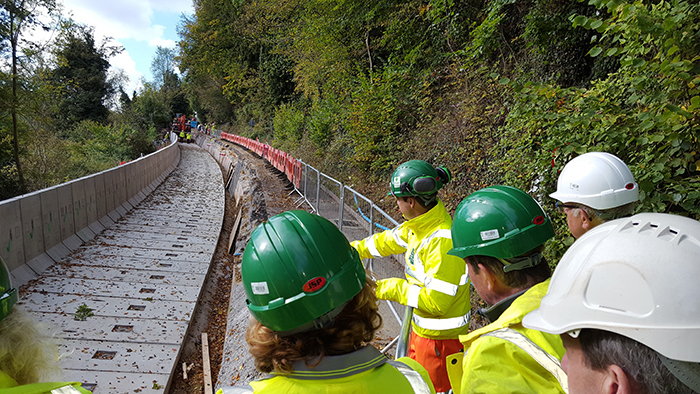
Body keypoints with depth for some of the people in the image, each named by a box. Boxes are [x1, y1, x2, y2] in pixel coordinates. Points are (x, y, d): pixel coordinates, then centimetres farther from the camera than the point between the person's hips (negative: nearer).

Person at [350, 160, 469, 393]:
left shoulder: (444, 240, -32)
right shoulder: (417, 225, -3)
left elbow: (436, 301, -30)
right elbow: (387, 241, 14)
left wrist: (395, 289, -19)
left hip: (441, 337, -9)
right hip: (422, 328, 9)